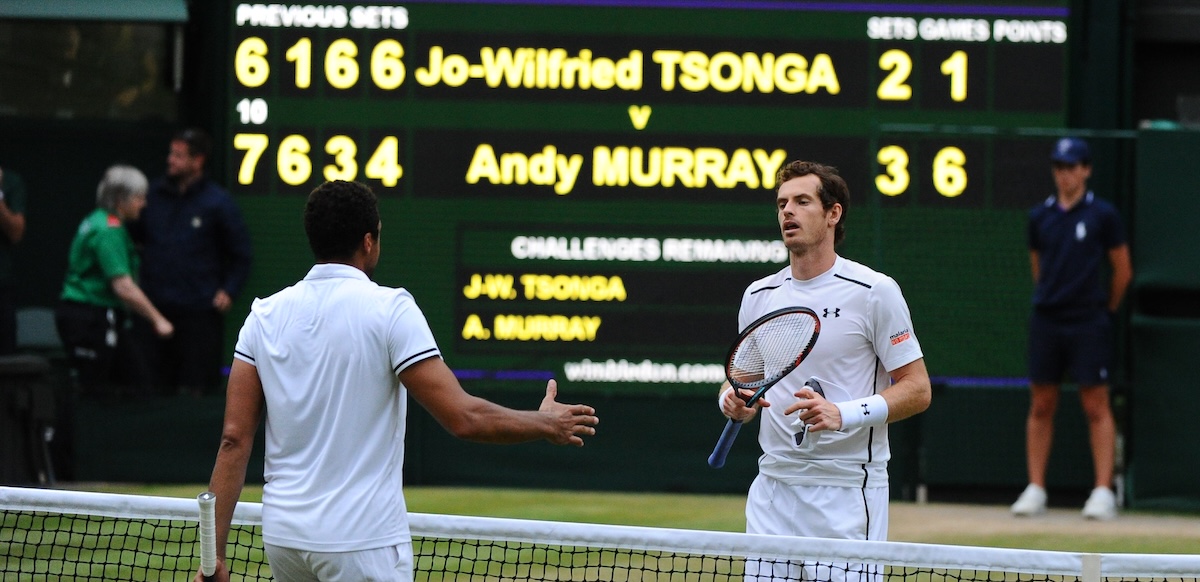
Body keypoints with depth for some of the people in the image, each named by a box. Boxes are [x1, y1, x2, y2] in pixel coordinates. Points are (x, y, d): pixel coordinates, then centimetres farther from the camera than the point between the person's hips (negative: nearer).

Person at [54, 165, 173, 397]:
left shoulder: (96, 221, 15)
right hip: (89, 319, -10)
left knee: (136, 380, 7)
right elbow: (123, 287, -24)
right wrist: (157, 319, -19)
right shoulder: (109, 230, -18)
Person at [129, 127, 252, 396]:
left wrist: (229, 291, -4)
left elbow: (240, 255, 6)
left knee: (195, 389, -4)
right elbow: (135, 235, 23)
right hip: (155, 308, 4)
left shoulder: (218, 202, 0)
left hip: (200, 311, -4)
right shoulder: (154, 194, 11)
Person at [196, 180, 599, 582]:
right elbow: (464, 418, -12)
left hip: (282, 535, 6)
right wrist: (546, 424, 5)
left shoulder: (264, 315, 5)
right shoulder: (389, 310, -9)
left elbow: (234, 439, 2)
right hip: (362, 540, -6)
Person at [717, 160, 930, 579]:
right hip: (773, 491, 5)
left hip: (848, 491, -4)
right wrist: (734, 401, -4)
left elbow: (917, 390, -6)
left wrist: (844, 414, -20)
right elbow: (741, 379, 21)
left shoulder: (875, 292, -5)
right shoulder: (759, 296, 11)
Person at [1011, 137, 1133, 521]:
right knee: (1041, 405, 5)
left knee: (1096, 406, -4)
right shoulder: (1040, 216, 8)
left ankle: (1103, 491, -4)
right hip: (1046, 322, 4)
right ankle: (1035, 489, 9)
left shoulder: (1102, 215, -2)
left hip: (1088, 325, -4)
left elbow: (1123, 271, 5)